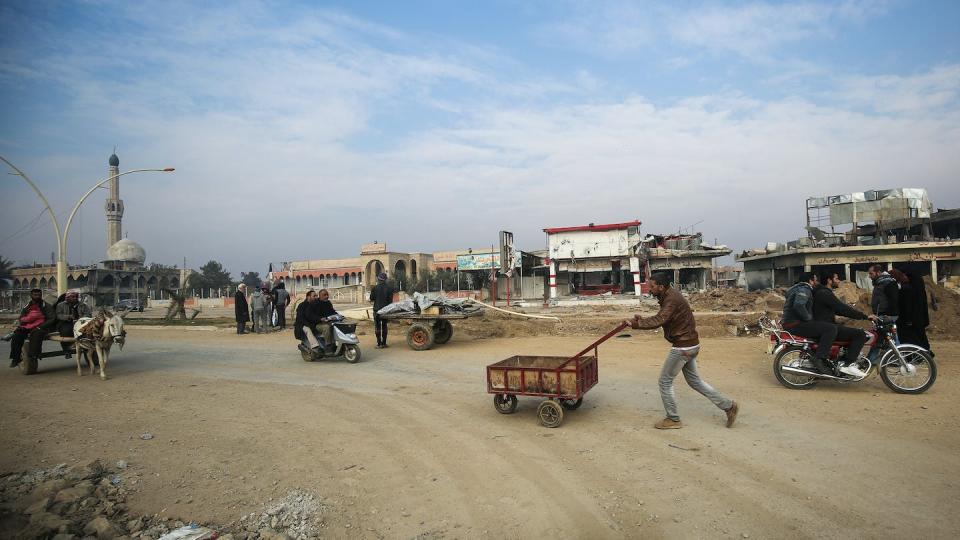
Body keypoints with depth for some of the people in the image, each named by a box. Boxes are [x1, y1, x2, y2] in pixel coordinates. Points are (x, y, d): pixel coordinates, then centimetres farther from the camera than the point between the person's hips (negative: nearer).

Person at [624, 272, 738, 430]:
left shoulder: (672, 299, -22)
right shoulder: (670, 296, 9)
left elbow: (659, 321, -34)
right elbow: (661, 319, 13)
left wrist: (635, 324, -32)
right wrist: (642, 319, 0)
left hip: (683, 347, -10)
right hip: (690, 345, 10)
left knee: (665, 381, 1)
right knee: (694, 380, 20)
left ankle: (673, 419, 13)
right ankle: (728, 405, 26)